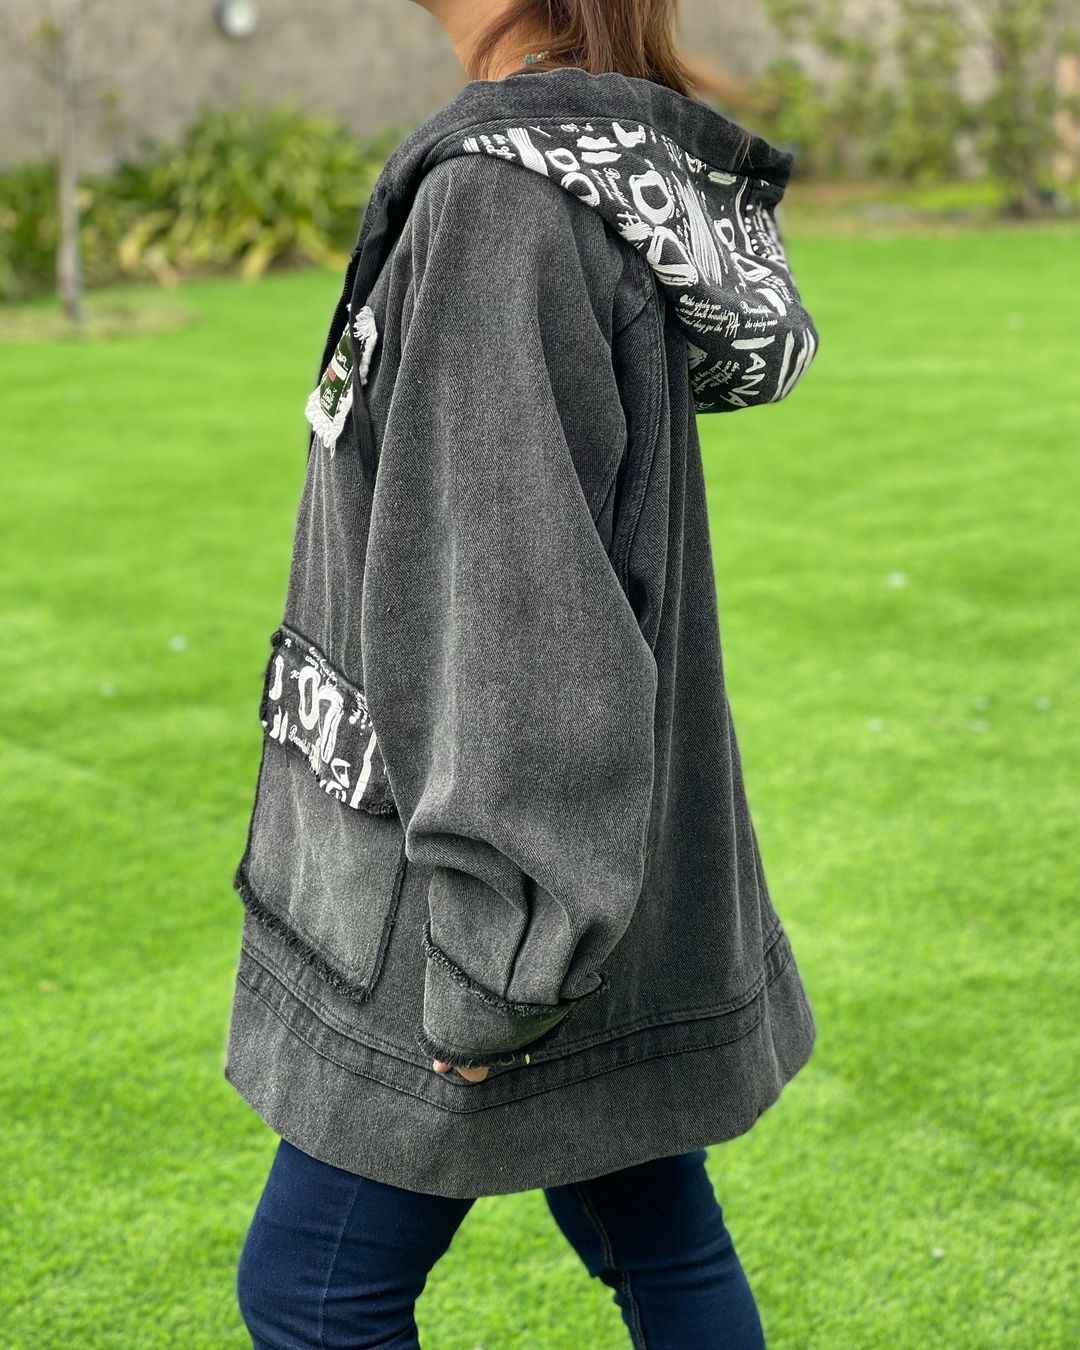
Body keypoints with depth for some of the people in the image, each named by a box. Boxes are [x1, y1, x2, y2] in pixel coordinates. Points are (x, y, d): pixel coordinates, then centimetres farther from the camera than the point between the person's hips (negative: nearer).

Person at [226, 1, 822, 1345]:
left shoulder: (498, 199, -22)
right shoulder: (625, 175, 7)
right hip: (613, 846, 9)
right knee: (656, 1241, 20)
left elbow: (514, 599, -26)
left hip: (515, 869, -9)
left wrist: (497, 956, -21)